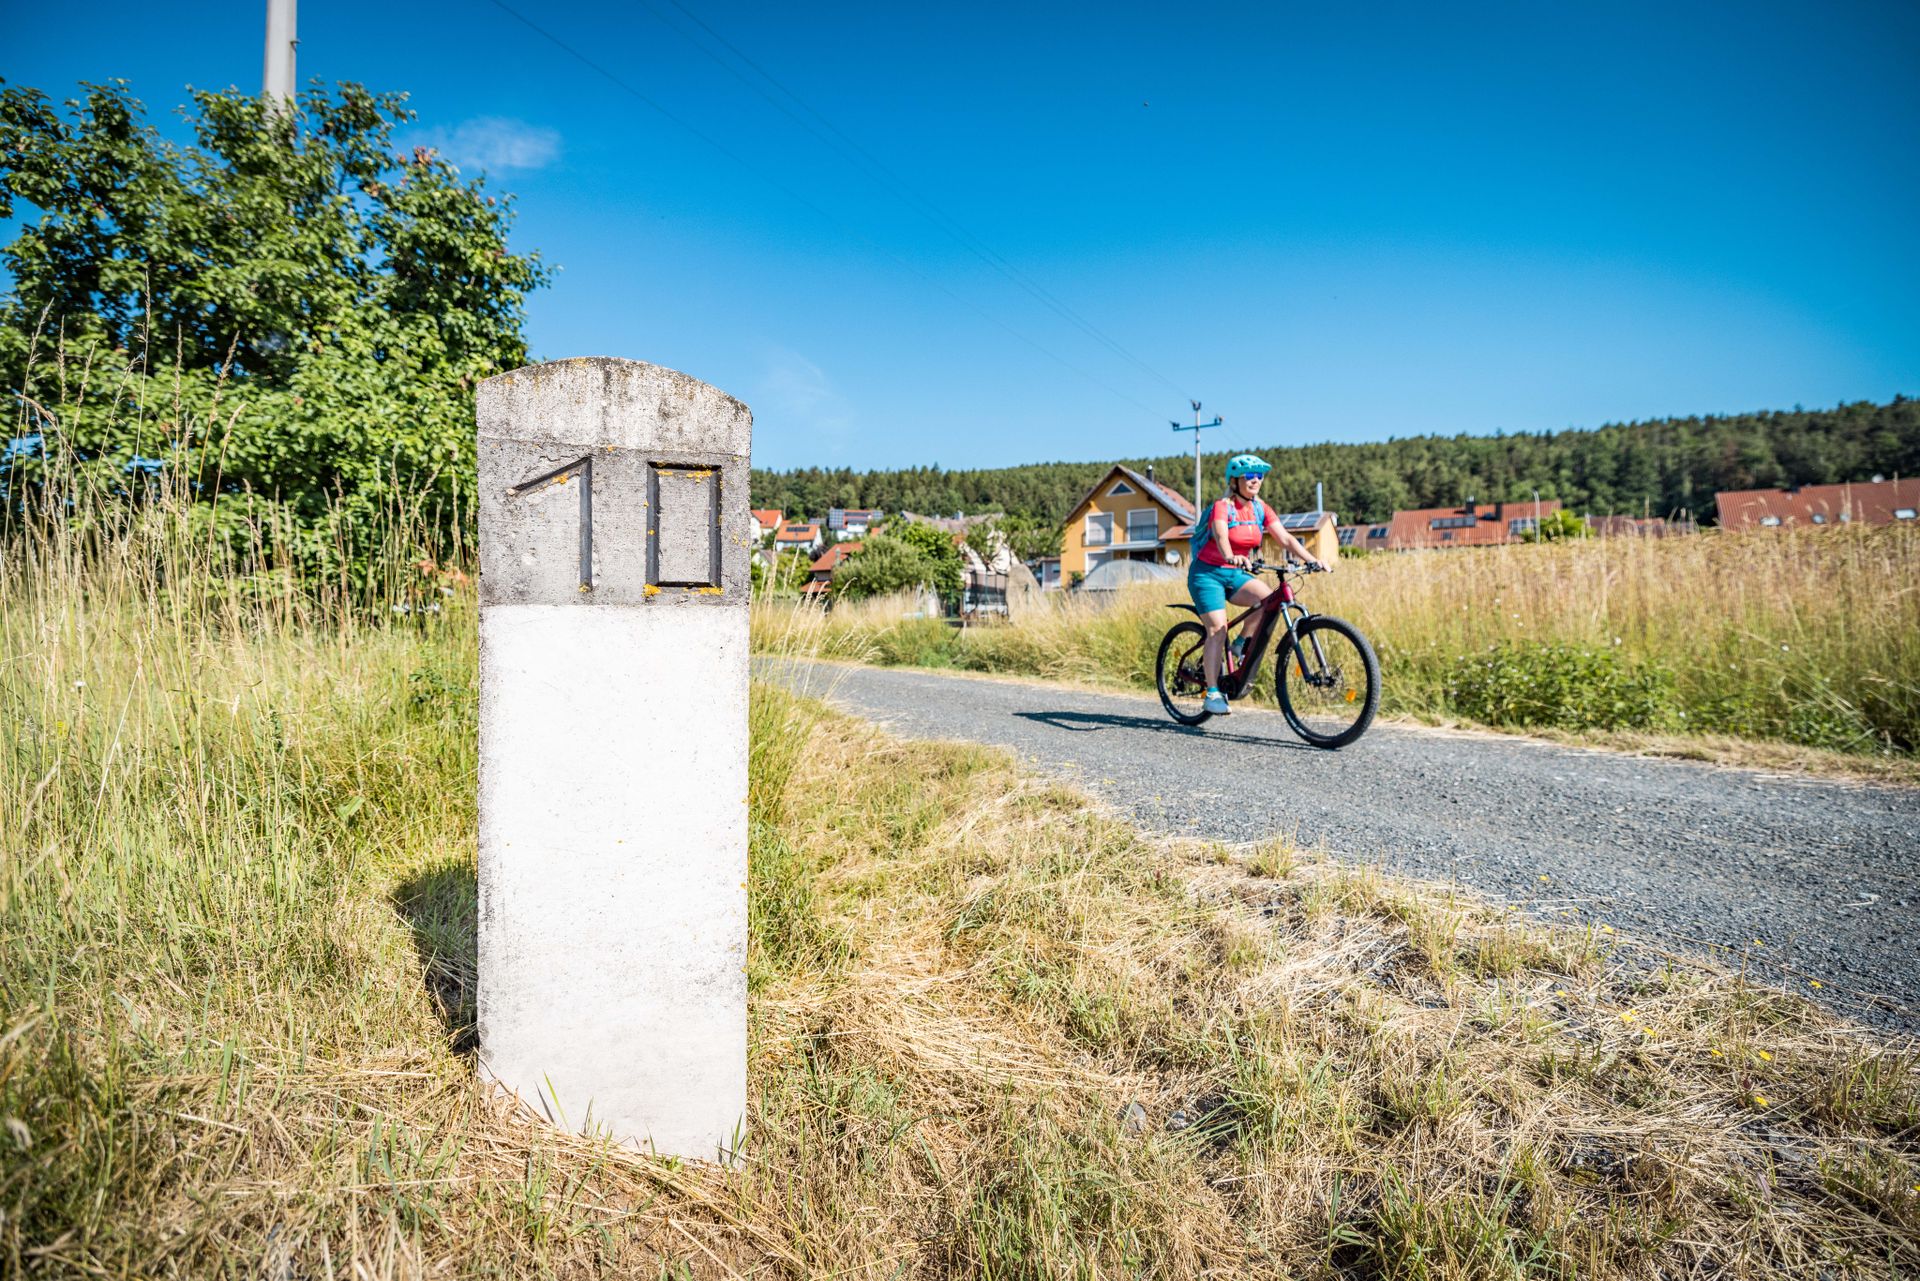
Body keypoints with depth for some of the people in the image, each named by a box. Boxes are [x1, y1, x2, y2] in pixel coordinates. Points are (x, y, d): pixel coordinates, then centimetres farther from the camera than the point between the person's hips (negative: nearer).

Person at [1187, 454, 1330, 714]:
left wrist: (1312, 559, -22)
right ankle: (1212, 693, -13)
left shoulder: (1260, 509, 2)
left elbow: (1285, 538, -6)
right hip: (1208, 573, -5)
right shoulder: (1222, 507, -15)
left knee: (1270, 599, -22)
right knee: (1218, 628, -18)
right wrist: (1231, 557, -55)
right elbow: (1221, 537, -34)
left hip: (1235, 574, 5)